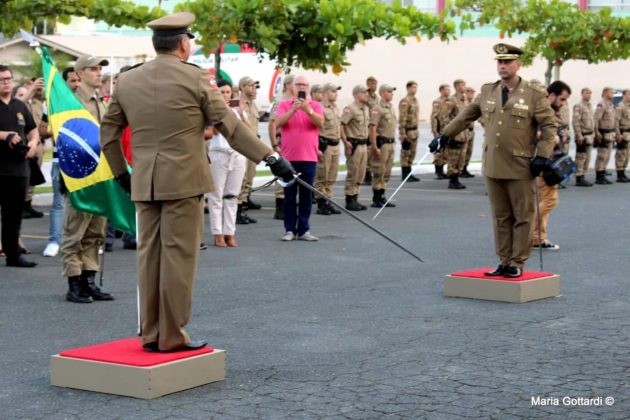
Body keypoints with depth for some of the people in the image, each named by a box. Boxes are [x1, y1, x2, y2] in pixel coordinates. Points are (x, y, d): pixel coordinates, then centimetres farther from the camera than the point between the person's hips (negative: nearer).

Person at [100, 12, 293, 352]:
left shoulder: (126, 81, 8)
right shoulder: (194, 78, -6)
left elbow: (108, 133, 13)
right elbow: (230, 125, -7)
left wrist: (120, 172, 25)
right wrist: (270, 157, -4)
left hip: (143, 183, 5)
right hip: (183, 180, -5)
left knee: (149, 255, 9)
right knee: (179, 255, -1)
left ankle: (151, 333, 14)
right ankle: (172, 336, 3)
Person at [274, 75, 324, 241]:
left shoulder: (315, 105, 5)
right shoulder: (284, 105, 4)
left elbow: (320, 123, -11)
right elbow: (278, 123, -10)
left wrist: (308, 109, -26)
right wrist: (293, 109, -21)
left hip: (309, 158, 1)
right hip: (289, 157, 0)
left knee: (306, 195, 3)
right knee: (289, 195, 3)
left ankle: (304, 230, 7)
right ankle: (290, 230, 7)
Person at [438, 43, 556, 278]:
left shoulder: (534, 95, -4)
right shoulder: (487, 92, 10)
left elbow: (549, 126, -3)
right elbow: (465, 116, 20)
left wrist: (542, 155, -11)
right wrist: (445, 135, 19)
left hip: (520, 168, -4)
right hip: (493, 167, 4)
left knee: (522, 217, 2)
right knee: (500, 217, 10)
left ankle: (517, 262, 10)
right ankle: (504, 261, 17)